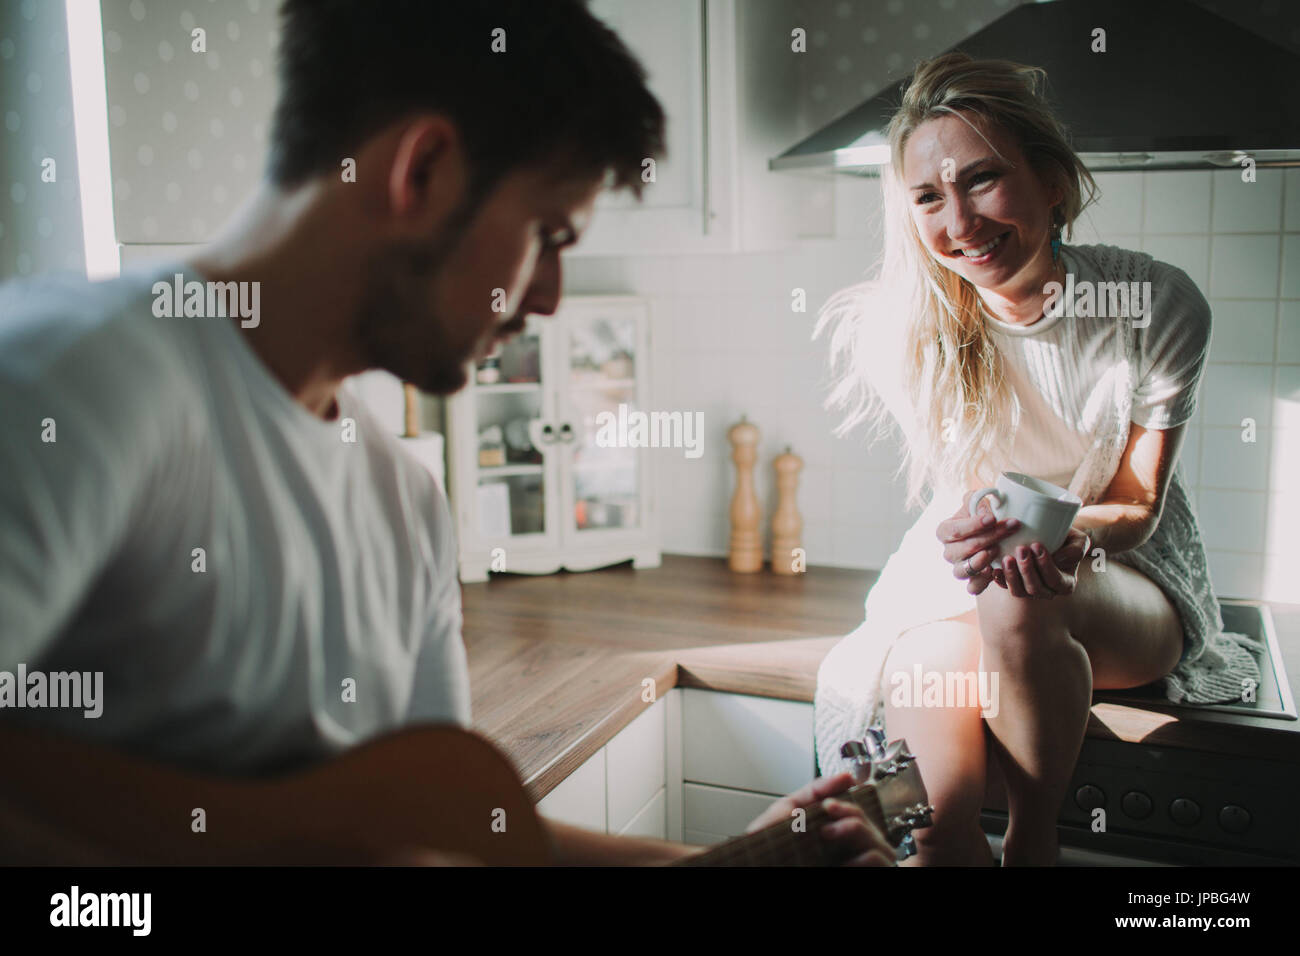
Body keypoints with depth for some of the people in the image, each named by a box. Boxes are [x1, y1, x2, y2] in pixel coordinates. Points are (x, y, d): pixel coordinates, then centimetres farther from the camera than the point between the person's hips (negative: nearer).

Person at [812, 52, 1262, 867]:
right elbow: (963, 496, -8)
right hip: (959, 590, 0)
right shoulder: (903, 329, -13)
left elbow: (1137, 508, -9)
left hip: (1130, 586, 0)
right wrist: (973, 530, -33)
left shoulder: (1161, 306, -15)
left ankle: (1035, 837, -14)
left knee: (1020, 603, -37)